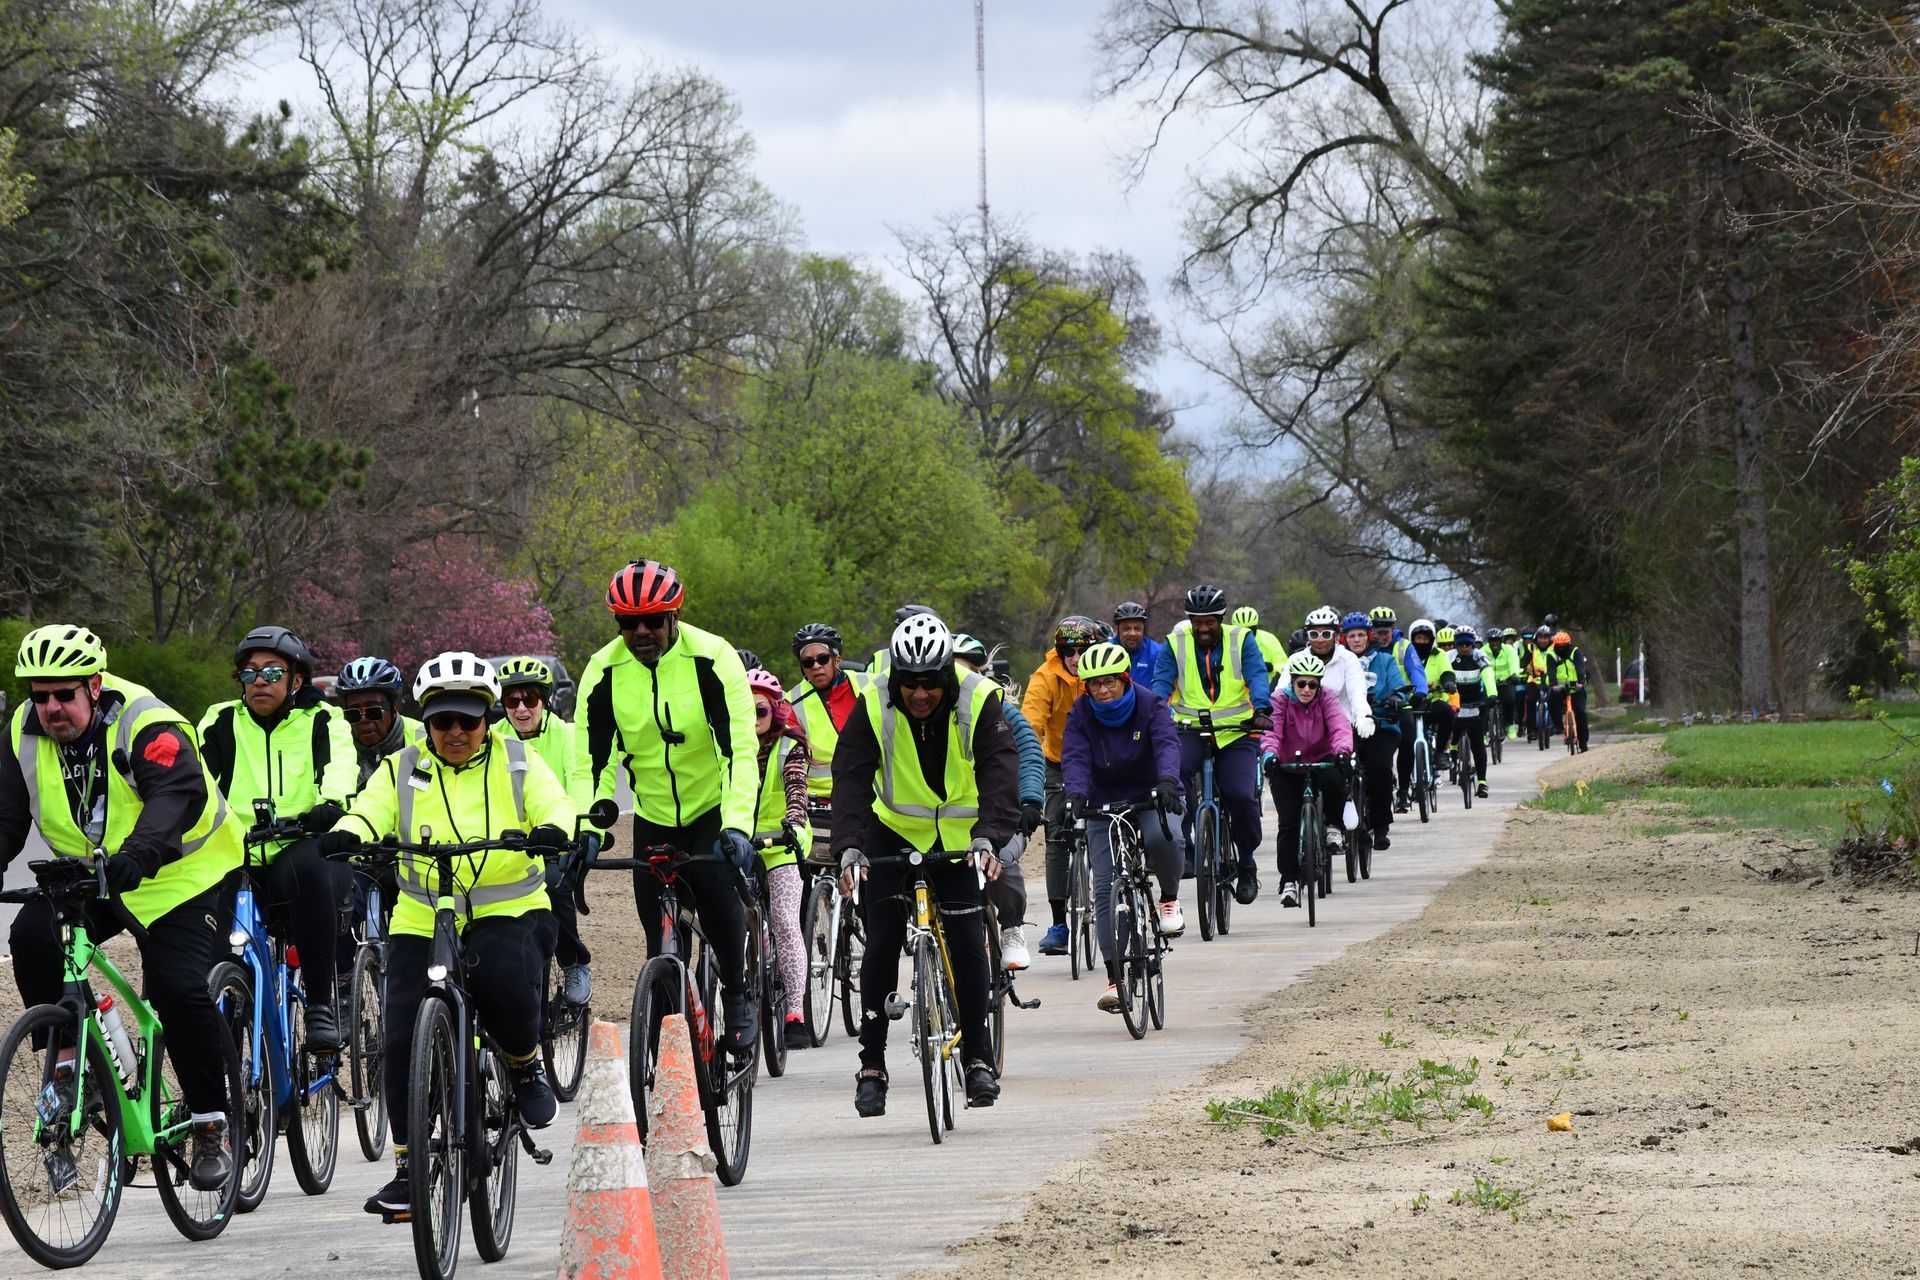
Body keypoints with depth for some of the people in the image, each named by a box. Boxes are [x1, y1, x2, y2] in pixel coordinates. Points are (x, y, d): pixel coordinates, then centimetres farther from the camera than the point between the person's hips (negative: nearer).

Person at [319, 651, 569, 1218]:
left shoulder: (518, 762, 7)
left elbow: (555, 805, -6)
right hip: (422, 920, 2)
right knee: (404, 1038, -9)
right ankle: (409, 1166, 2)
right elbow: (371, 812, -5)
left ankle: (525, 1066, 0)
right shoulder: (401, 771, 9)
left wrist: (552, 830, -30)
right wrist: (346, 834, -29)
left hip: (509, 911, -2)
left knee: (504, 985, -34)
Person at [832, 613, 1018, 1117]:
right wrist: (848, 847, -39)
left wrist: (988, 838, -44)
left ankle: (978, 1059, 3)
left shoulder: (979, 702, -19)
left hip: (959, 836, 0)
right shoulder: (874, 707, -18)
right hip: (893, 831, 0)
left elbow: (1000, 773, -28)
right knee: (882, 942, -8)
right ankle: (872, 1065, -1)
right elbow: (851, 778, -24)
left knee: (967, 943, -9)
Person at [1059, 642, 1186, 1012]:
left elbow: (1167, 744, -27)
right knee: (1105, 888, -9)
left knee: (1162, 838, -37)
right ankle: (1116, 978, -7)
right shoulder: (1081, 714, -6)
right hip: (1104, 805, 2)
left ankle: (1170, 899, -6)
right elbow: (1075, 758, -19)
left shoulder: (1150, 706, -10)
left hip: (1150, 798, -2)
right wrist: (1076, 793, -41)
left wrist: (1167, 780, -48)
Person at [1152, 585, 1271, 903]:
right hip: (1191, 730, 1)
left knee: (1242, 796, -19)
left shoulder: (1242, 641, 2)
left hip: (1236, 732, -1)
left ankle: (1247, 864, 4)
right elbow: (1162, 682, -5)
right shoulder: (1176, 643, 5)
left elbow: (1257, 676, -10)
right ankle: (1181, 844, -22)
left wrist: (1260, 710, -30)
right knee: (1174, 772, -33)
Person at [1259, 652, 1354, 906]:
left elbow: (1340, 727, -23)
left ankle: (1334, 823, -5)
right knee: (1288, 822, -12)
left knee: (1333, 780, -34)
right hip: (1287, 766, 0)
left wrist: (1342, 751, -45)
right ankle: (1289, 881, -7)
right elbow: (1271, 731, -24)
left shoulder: (1326, 700, -8)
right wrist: (1269, 754, -46)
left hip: (1322, 760, 0)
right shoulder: (1280, 700, -10)